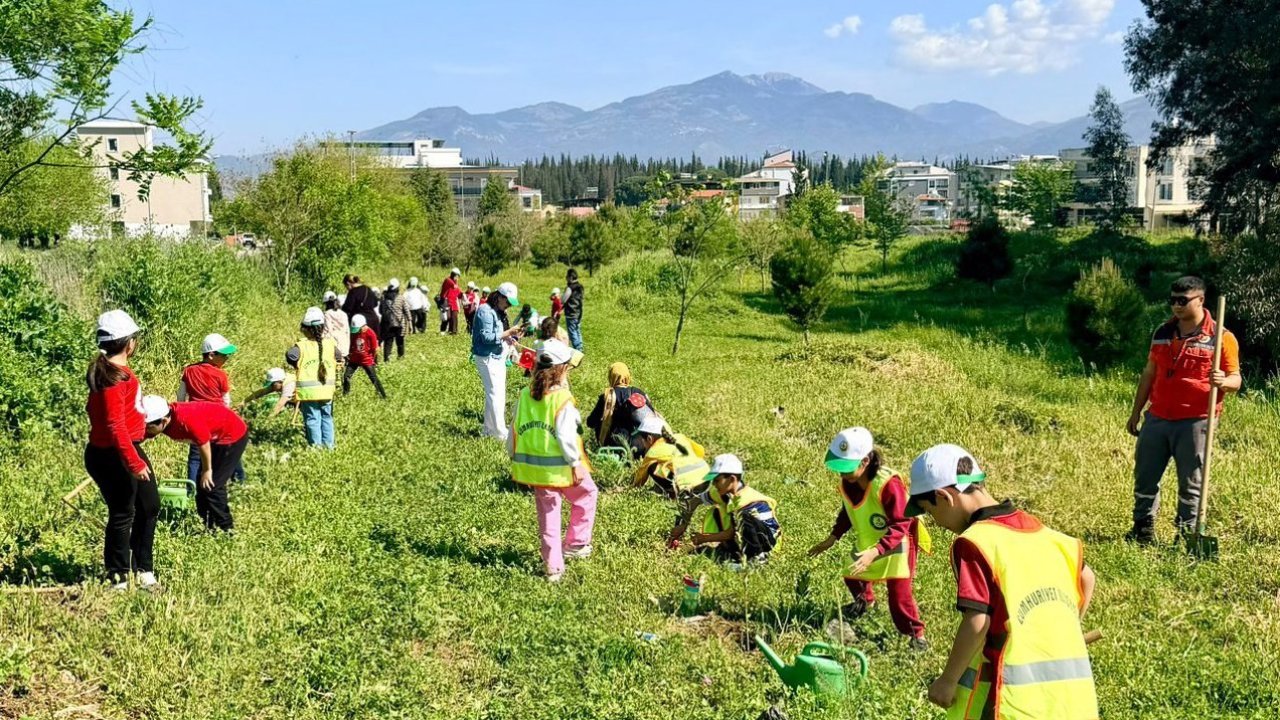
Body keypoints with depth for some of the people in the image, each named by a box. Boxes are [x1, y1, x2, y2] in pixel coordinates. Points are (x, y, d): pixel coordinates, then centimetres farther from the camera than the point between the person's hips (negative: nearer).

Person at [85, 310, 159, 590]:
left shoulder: (115, 370, 7)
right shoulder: (112, 377, -22)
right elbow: (115, 425, -26)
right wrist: (133, 461, -25)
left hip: (130, 449, 10)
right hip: (112, 455, -10)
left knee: (150, 506, 17)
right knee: (122, 515, 2)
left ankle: (144, 570, 28)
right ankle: (119, 578, 16)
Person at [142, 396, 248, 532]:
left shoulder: (187, 420, -37)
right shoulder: (160, 417, -15)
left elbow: (204, 444, -23)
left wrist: (207, 470, -9)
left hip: (234, 435, -9)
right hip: (215, 436, 9)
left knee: (212, 485, -7)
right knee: (202, 484, 13)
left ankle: (225, 529, 6)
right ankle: (208, 526, 26)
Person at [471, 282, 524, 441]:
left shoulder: (500, 312, 13)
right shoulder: (485, 311, -15)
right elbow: (487, 337, -22)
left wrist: (512, 336, -1)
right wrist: (508, 332, -22)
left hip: (498, 357, 10)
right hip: (487, 357, -10)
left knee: (497, 393, 13)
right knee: (495, 394, -9)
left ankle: (490, 430, 23)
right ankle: (500, 433, -6)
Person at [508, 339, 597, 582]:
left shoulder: (524, 395, 1)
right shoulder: (562, 398, -17)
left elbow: (514, 432, 6)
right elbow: (565, 436, -21)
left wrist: (516, 461, 16)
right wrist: (576, 463, -14)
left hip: (534, 466, 6)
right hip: (560, 466, -6)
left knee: (547, 515, 16)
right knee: (586, 495, 22)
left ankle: (553, 566, 20)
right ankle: (574, 544, 22)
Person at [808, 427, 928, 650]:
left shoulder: (888, 484, -35)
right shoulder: (847, 483, -12)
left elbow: (900, 526, -34)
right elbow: (847, 512, 9)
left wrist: (875, 553, -44)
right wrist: (833, 538, 3)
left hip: (896, 545, -7)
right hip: (866, 543, 7)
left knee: (899, 592, -12)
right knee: (853, 577, 21)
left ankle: (916, 634, 9)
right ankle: (864, 601, 55)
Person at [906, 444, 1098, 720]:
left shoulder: (973, 543, -13)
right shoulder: (1038, 529, 9)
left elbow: (977, 622, -19)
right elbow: (1086, 578, 23)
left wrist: (948, 680, -8)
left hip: (1013, 696, -7)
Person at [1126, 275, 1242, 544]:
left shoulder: (1221, 337, -4)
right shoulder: (1163, 333, 10)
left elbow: (1235, 379, -3)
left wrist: (1223, 381, -27)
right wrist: (1136, 411, 17)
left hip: (1195, 421, -5)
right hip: (1157, 418, 5)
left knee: (1190, 482, 2)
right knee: (1144, 476, 8)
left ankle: (1186, 534, 13)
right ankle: (1143, 529, 21)